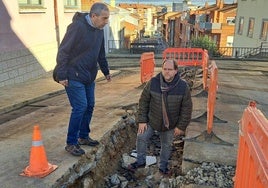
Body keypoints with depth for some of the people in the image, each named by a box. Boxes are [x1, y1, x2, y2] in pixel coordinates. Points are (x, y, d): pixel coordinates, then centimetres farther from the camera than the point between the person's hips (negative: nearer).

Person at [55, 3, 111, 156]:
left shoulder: (99, 30, 6)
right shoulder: (77, 26, -19)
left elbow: (101, 54, 18)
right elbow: (63, 52, -17)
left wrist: (106, 71, 22)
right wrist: (62, 75, -18)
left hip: (89, 76, 8)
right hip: (74, 77, -8)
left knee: (90, 106, 11)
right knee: (80, 107, -9)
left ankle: (83, 136, 28)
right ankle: (71, 143, 5)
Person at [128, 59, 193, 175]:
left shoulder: (183, 86, -17)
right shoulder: (153, 82, -15)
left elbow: (187, 108, -9)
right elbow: (143, 101, -7)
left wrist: (181, 126, -9)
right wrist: (142, 120, -10)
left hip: (170, 124, 0)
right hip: (151, 120, 0)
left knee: (167, 145, 14)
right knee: (141, 137, -1)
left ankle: (163, 166, 38)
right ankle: (140, 161, 24)